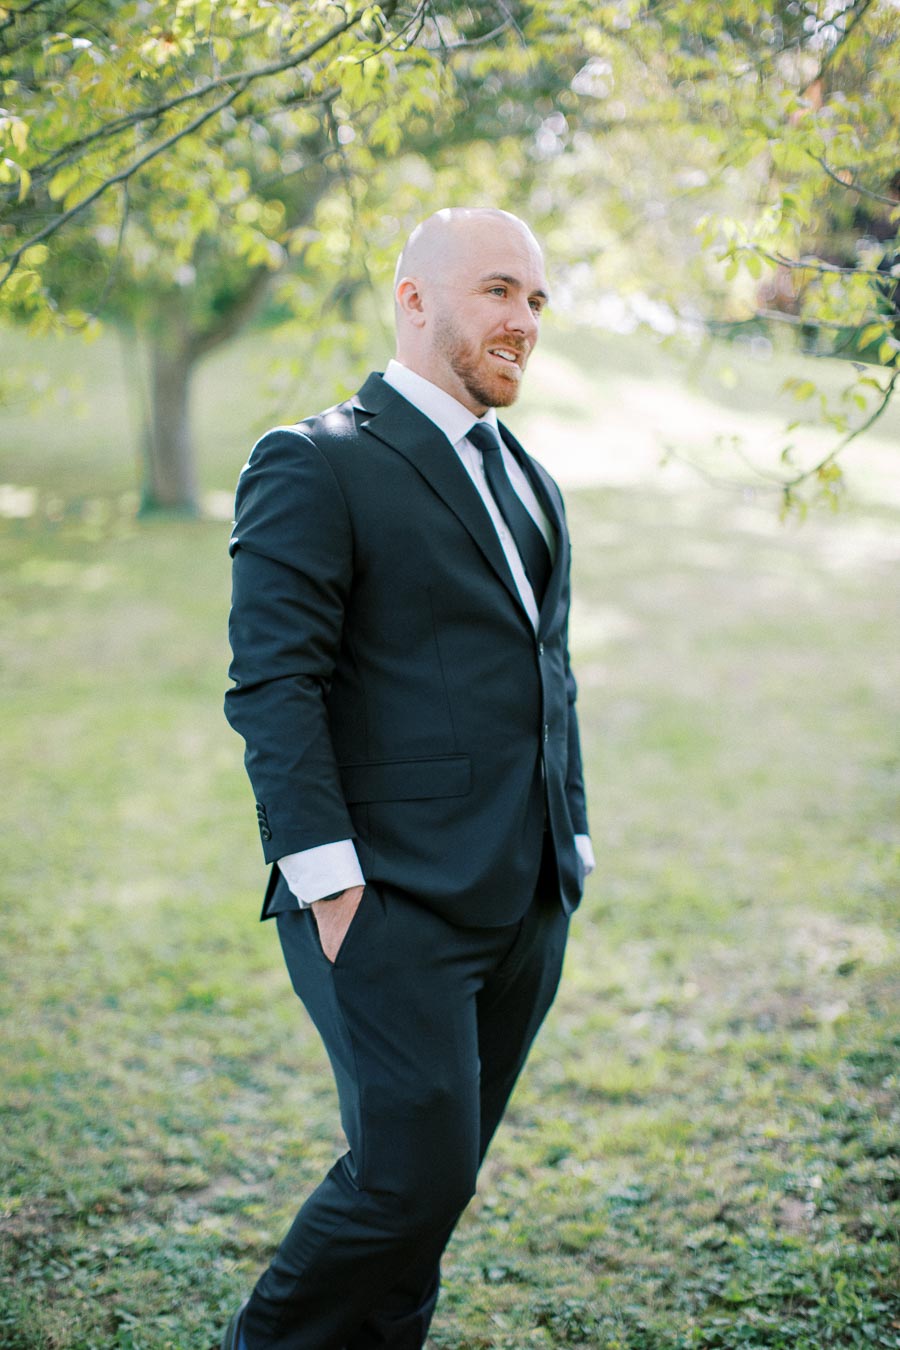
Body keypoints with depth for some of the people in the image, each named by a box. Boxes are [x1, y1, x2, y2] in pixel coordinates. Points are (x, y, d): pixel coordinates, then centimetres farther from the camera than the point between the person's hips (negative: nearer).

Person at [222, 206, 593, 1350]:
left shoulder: (530, 482, 20)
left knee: (437, 1176, 12)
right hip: (394, 903, -7)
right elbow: (273, 684, -13)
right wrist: (326, 879, -17)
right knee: (412, 1171, -8)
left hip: (525, 906, 8)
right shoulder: (314, 466, -6)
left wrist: (569, 848, 19)